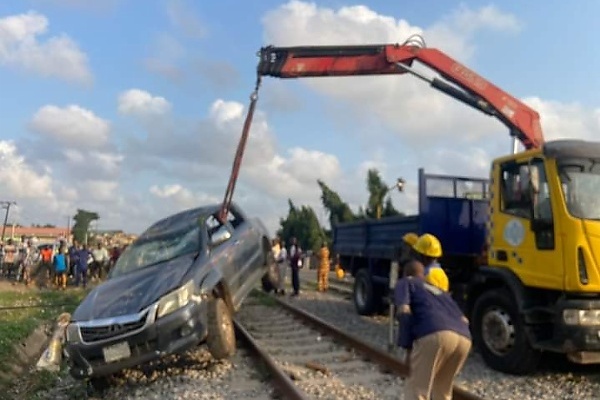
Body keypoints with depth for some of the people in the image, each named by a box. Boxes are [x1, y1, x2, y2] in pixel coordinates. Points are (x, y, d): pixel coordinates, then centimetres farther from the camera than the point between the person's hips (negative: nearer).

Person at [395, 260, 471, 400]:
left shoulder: (405, 283, 21)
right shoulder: (439, 290, 38)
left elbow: (404, 311, 1)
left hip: (435, 335, -6)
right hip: (463, 338, 6)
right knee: (442, 389, 26)